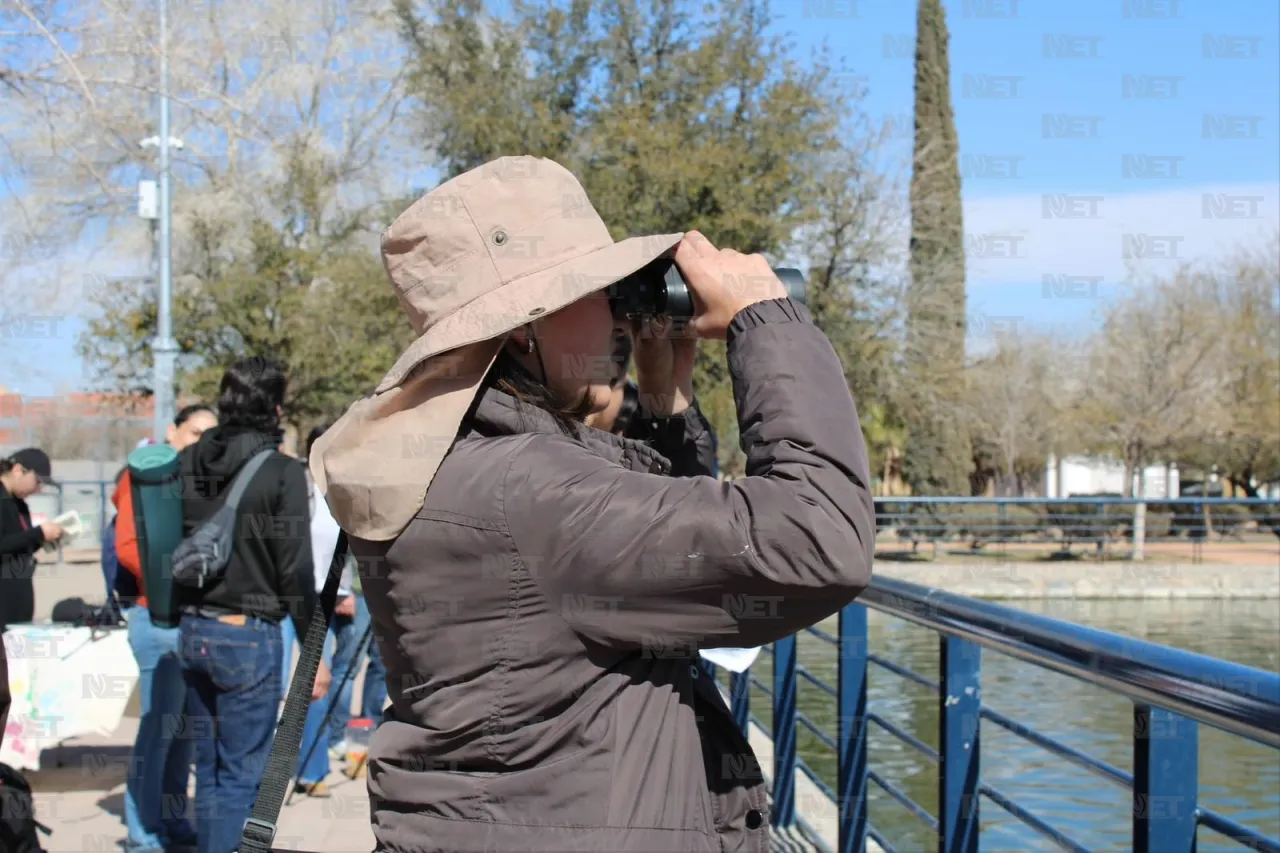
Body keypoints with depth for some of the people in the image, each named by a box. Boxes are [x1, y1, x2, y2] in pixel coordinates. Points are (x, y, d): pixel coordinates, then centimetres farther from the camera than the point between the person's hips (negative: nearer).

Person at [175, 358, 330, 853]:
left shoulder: (186, 465, 5)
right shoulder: (281, 473, -12)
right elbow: (295, 571, -12)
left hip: (193, 631, 6)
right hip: (249, 635, -6)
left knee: (209, 770, 16)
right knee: (242, 776, -1)